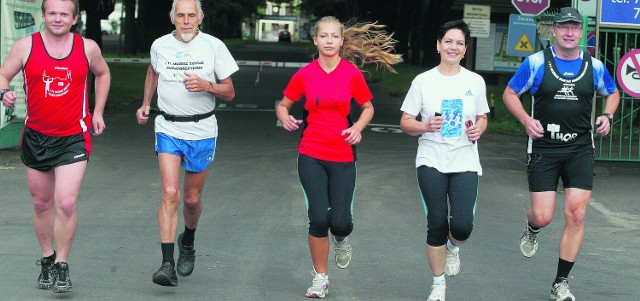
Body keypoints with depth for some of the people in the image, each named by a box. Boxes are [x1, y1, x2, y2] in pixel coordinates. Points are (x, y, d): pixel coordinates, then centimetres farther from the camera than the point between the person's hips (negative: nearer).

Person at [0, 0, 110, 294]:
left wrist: (98, 111, 13)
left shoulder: (88, 47, -2)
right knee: (42, 203, 13)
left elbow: (102, 73, 18)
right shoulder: (26, 46, -4)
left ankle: (62, 265, 2)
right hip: (36, 137, 2)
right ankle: (47, 259, 32)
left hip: (73, 138, -2)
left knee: (66, 203, -14)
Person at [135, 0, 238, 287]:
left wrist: (207, 86, -20)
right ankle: (167, 265, -17)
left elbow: (230, 92, -1)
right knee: (170, 194, -14)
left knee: (192, 199, 9)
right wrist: (145, 104, 16)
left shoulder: (214, 46, -5)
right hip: (168, 129, 0)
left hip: (201, 131, 0)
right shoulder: (160, 46, 0)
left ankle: (188, 242, 41)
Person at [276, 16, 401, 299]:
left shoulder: (352, 73, -2)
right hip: (311, 155, 0)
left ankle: (341, 238, 34)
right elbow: (283, 105, 11)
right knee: (319, 217, -8)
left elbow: (368, 108, 10)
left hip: (342, 156, 0)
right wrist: (285, 118, -11)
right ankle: (320, 278, 11)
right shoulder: (305, 74, 0)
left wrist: (358, 127, -9)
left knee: (340, 221, -6)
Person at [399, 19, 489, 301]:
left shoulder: (475, 81, 5)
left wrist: (478, 129, -6)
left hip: (465, 162, 1)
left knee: (462, 225, -12)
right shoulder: (423, 81, 0)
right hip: (432, 161, -1)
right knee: (437, 223, -3)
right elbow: (405, 122, 3)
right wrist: (426, 126, -17)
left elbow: (482, 117, 17)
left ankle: (453, 247, 26)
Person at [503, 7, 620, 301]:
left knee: (576, 215, -7)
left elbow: (612, 92, 22)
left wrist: (607, 116, 2)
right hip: (544, 147, -2)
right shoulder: (536, 62, -4)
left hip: (580, 149, 2)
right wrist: (526, 120, -11)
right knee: (543, 217, -6)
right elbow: (509, 93, 4)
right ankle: (531, 229, 36)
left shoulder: (594, 66, 3)